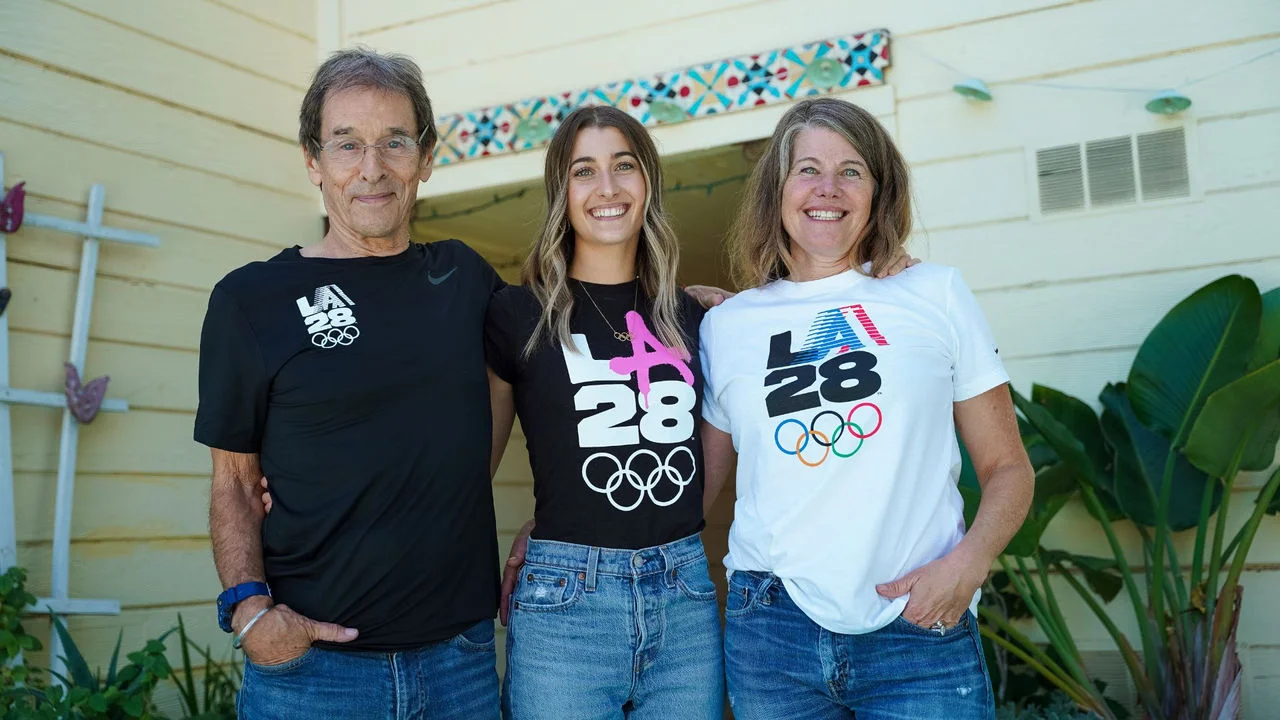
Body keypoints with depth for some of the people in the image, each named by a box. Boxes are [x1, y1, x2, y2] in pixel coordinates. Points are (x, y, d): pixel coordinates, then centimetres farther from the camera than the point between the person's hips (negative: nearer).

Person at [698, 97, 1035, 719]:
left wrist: (967, 563, -10)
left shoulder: (937, 295, 5)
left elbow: (1007, 469, 5)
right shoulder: (725, 327, 8)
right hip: (772, 629, 1)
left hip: (921, 630, -1)